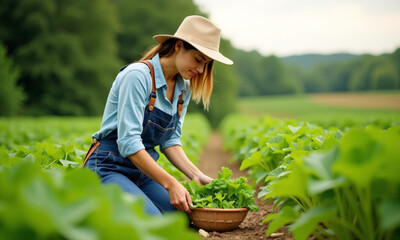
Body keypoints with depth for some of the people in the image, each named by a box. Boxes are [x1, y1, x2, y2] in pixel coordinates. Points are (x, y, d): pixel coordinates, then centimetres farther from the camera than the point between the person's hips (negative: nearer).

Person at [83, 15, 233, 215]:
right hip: (109, 167, -8)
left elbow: (170, 140, 6)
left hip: (144, 170, 8)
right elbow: (128, 142, -25)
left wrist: (197, 175, -9)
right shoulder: (138, 76, -20)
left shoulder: (184, 88, 5)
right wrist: (170, 184, -28)